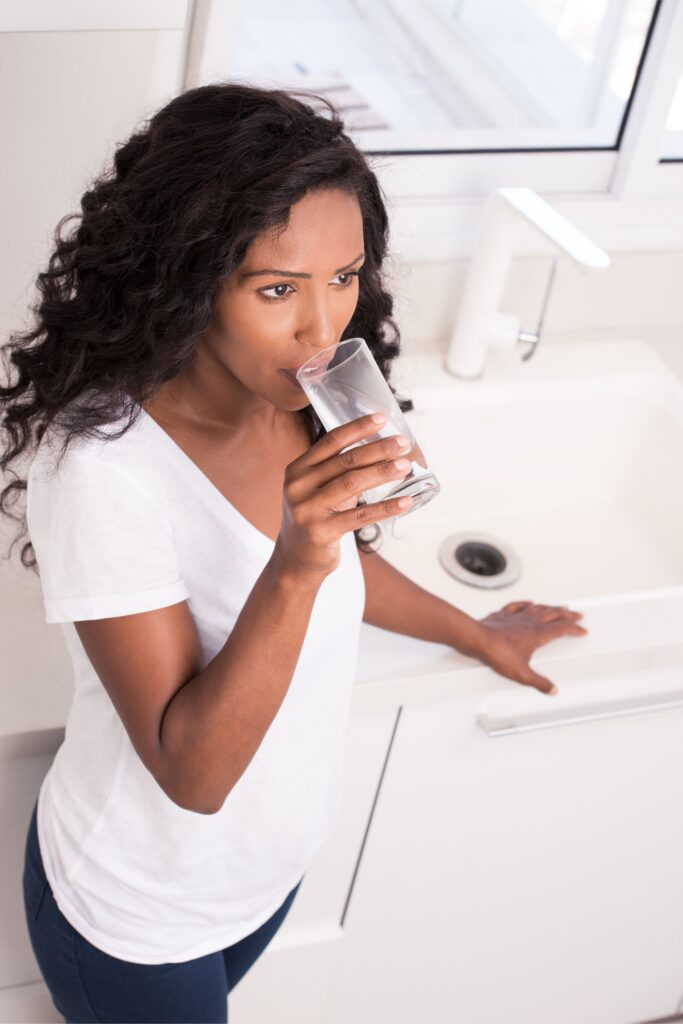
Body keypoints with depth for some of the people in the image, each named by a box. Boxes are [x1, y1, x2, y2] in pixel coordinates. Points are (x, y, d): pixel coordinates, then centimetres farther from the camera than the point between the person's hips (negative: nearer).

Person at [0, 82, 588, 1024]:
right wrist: (296, 566, -45)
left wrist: (477, 635, 20)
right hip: (138, 913, -5)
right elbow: (190, 772, -32)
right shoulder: (102, 466, -33)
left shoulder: (300, 399, -13)